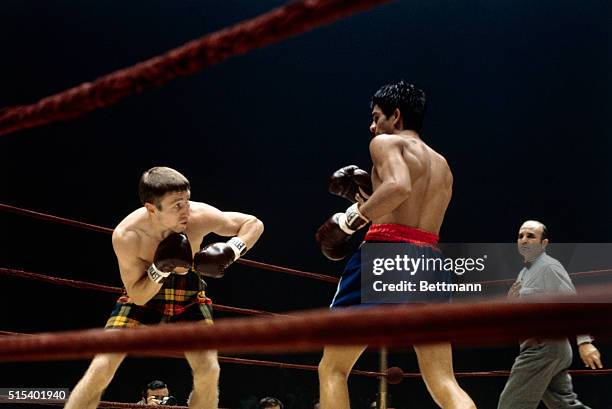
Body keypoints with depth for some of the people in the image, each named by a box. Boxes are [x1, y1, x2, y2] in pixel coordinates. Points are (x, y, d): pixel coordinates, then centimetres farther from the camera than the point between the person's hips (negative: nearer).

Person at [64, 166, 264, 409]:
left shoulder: (200, 216, -29)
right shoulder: (126, 236, -32)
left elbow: (254, 224, -13)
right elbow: (138, 296, -21)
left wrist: (231, 250, -32)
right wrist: (160, 269, -39)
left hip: (188, 291, 2)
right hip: (144, 294, -2)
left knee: (208, 371, -10)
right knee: (102, 368, -12)